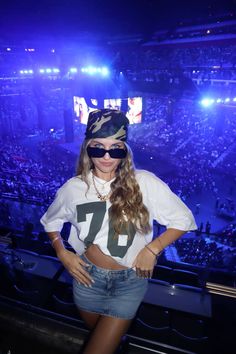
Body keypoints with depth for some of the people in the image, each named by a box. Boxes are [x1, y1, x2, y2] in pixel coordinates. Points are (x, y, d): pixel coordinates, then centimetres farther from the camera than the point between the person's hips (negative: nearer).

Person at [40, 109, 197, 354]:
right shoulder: (73, 187, -10)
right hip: (88, 276, 3)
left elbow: (183, 220, -10)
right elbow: (51, 221, 8)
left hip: (130, 281, -2)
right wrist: (62, 253, -5)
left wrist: (152, 248, -18)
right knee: (96, 333, 29)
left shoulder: (144, 183, -18)